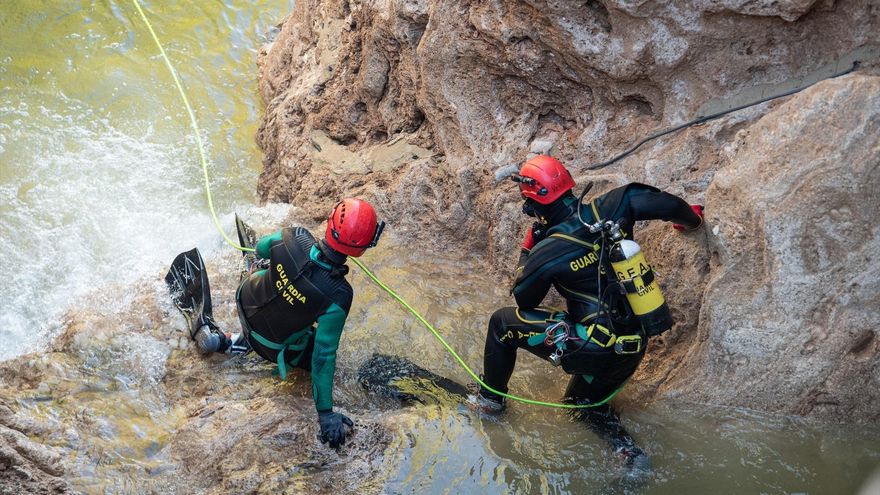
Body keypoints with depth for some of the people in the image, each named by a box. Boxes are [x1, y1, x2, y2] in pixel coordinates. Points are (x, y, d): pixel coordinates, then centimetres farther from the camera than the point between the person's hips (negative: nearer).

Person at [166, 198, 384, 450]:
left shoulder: (294, 238, -29)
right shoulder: (338, 296, -39)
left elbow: (261, 248, -4)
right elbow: (324, 356, -31)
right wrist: (325, 413, -22)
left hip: (247, 301, 4)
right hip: (278, 346, -4)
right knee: (318, 358, 24)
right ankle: (226, 343, 19)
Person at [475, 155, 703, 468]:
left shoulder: (546, 252, -16)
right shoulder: (607, 210, -6)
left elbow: (523, 300, 2)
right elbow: (663, 203, 0)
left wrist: (528, 247, 11)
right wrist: (691, 218, 21)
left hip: (592, 351, -6)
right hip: (633, 351, 6)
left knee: (503, 322, 12)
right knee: (586, 402, 33)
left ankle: (490, 398, 27)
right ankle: (627, 450, 10)